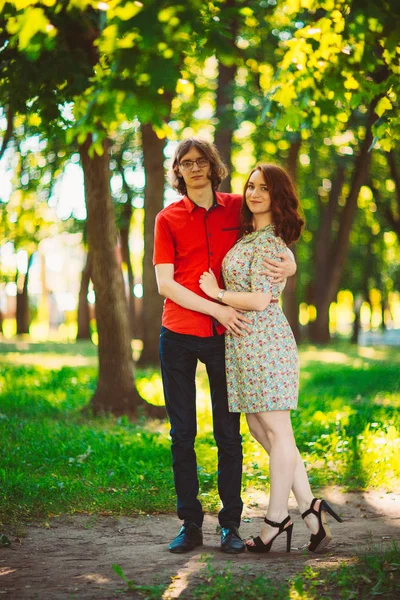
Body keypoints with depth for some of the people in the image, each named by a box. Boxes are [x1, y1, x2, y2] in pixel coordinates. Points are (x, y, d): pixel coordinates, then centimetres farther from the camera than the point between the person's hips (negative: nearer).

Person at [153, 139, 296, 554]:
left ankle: (230, 525, 11)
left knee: (228, 434, 2)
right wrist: (218, 310, -15)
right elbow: (165, 284, -5)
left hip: (225, 334, 0)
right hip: (178, 335, 0)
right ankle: (190, 524, 13)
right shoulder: (168, 219, 3)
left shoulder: (236, 207, 6)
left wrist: (288, 265, -8)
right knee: (181, 435, 4)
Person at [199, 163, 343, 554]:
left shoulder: (270, 242, -11)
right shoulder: (247, 236, 16)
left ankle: (276, 519, 7)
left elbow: (259, 301, -18)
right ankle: (310, 508, 14)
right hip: (241, 343, 10)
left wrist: (216, 293, -6)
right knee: (259, 429, 11)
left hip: (264, 341, -10)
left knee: (276, 430, -1)